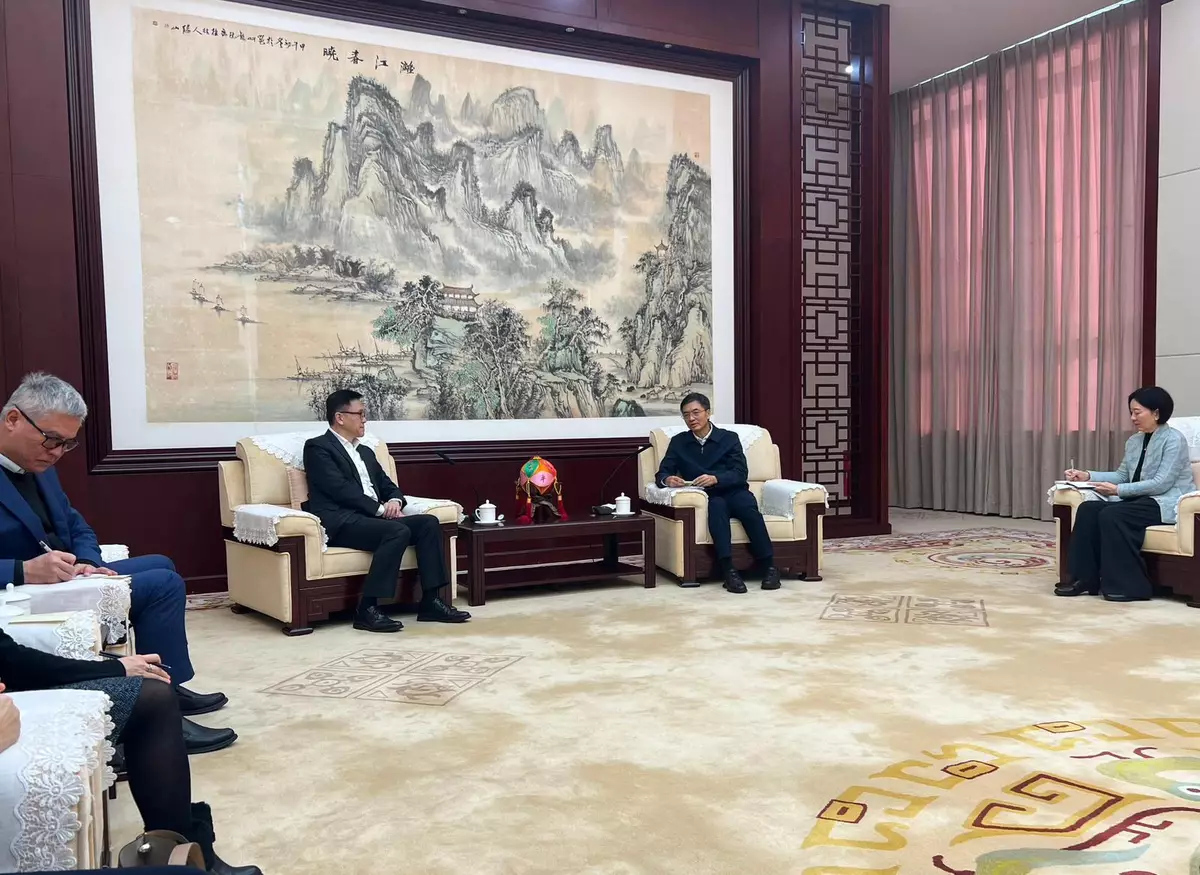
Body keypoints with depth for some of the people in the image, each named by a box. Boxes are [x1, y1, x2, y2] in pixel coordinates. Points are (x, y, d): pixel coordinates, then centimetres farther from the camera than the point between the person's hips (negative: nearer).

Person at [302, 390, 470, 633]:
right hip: (340, 521, -8)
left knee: (429, 522, -13)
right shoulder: (317, 447, 1)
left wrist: (395, 501, -2)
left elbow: (388, 485, 23)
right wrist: (380, 508, -15)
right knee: (398, 531, -32)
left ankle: (430, 602, -13)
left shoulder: (366, 452, 27)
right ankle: (367, 609, -28)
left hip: (372, 518, 8)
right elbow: (339, 488, -12)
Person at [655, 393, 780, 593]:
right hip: (706, 498, 0)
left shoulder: (729, 438, 7)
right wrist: (667, 480, -20)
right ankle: (728, 569, -46)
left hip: (733, 492, 1)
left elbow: (740, 473, -5)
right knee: (716, 505, -36)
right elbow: (662, 473, 6)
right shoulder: (678, 442, 12)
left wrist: (715, 478, -25)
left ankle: (768, 565, -30)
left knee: (748, 505, -34)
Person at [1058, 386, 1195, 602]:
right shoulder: (1134, 441, 14)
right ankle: (1085, 579, -17)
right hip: (1140, 501, 8)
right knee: (1087, 509, -16)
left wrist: (1118, 490, -22)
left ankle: (1130, 585, -23)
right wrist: (1088, 476, -1)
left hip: (1166, 503, -8)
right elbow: (1122, 475, 13)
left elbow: (1161, 483, -19)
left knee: (1111, 515, -30)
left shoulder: (1174, 439, -10)